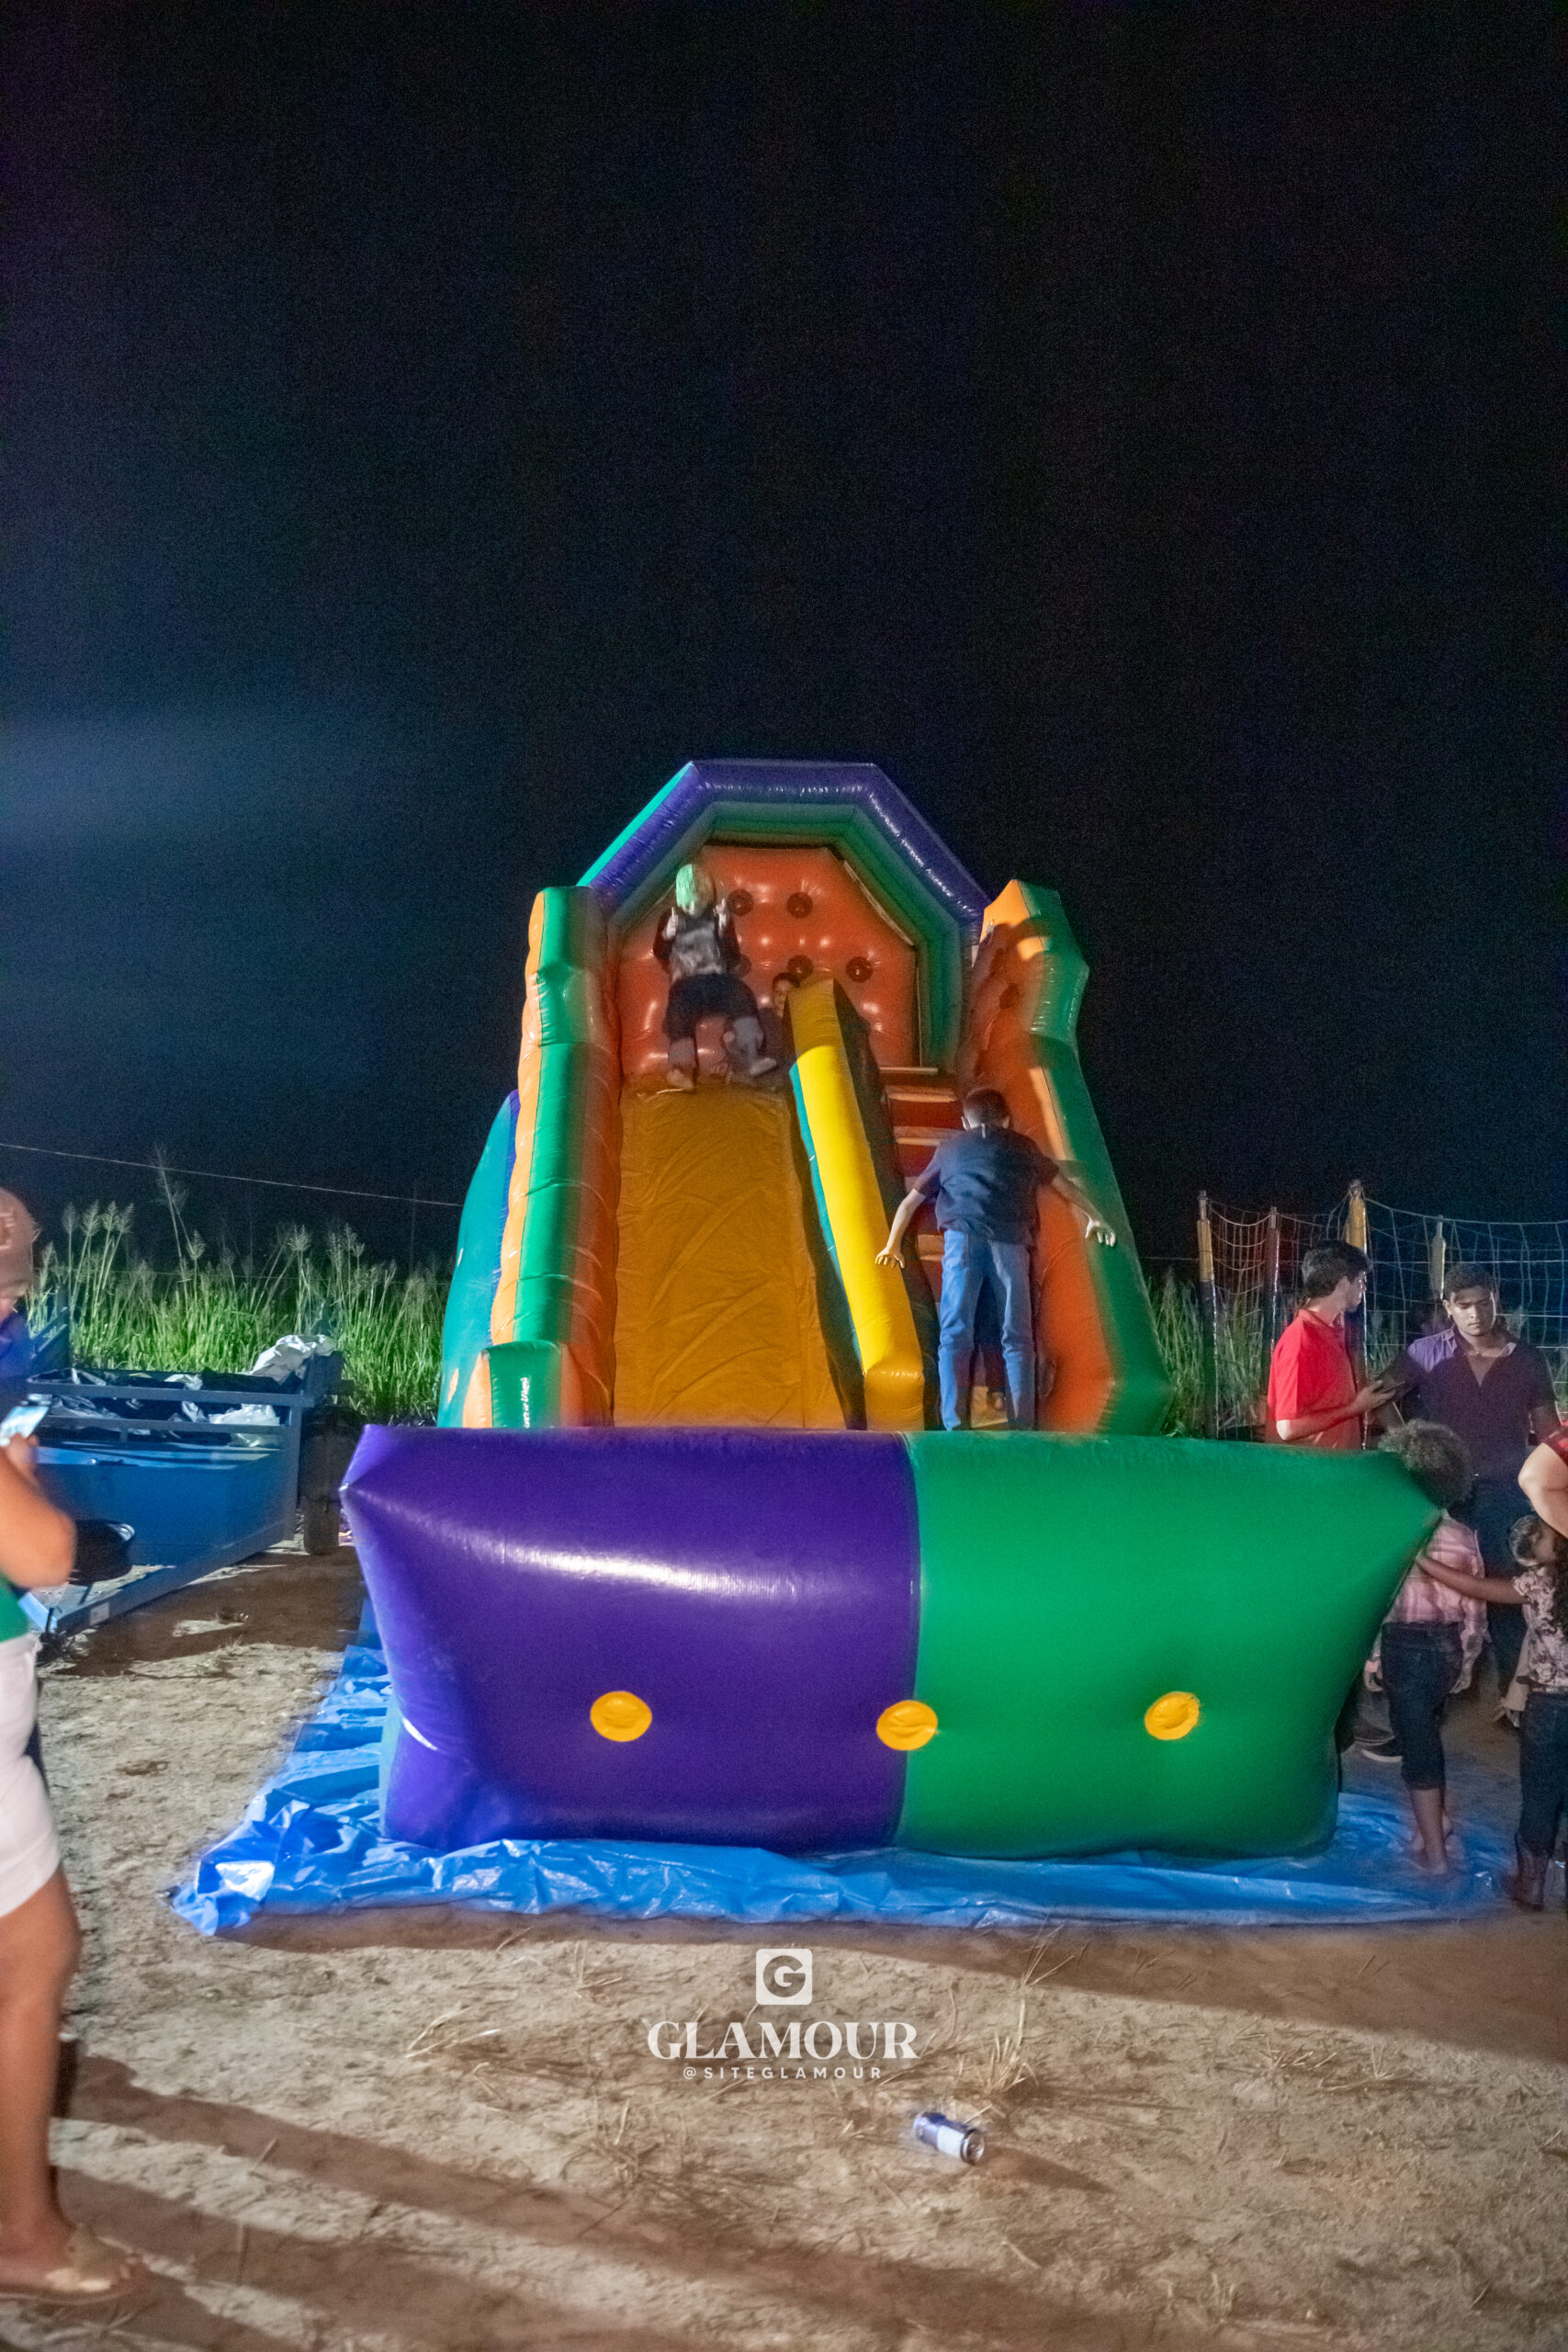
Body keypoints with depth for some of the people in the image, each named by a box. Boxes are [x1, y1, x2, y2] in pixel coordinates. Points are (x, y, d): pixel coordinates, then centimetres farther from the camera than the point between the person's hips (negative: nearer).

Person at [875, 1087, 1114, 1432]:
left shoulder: (950, 1148, 25)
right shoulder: (1022, 1147, 26)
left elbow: (911, 1201, 30)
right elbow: (1065, 1185, 39)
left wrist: (892, 1245, 42)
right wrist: (1095, 1217, 54)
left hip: (962, 1238, 0)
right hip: (1009, 1242, 0)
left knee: (955, 1335, -1)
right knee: (1017, 1339, 5)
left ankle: (953, 1424, -13)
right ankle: (1022, 1426, -2)